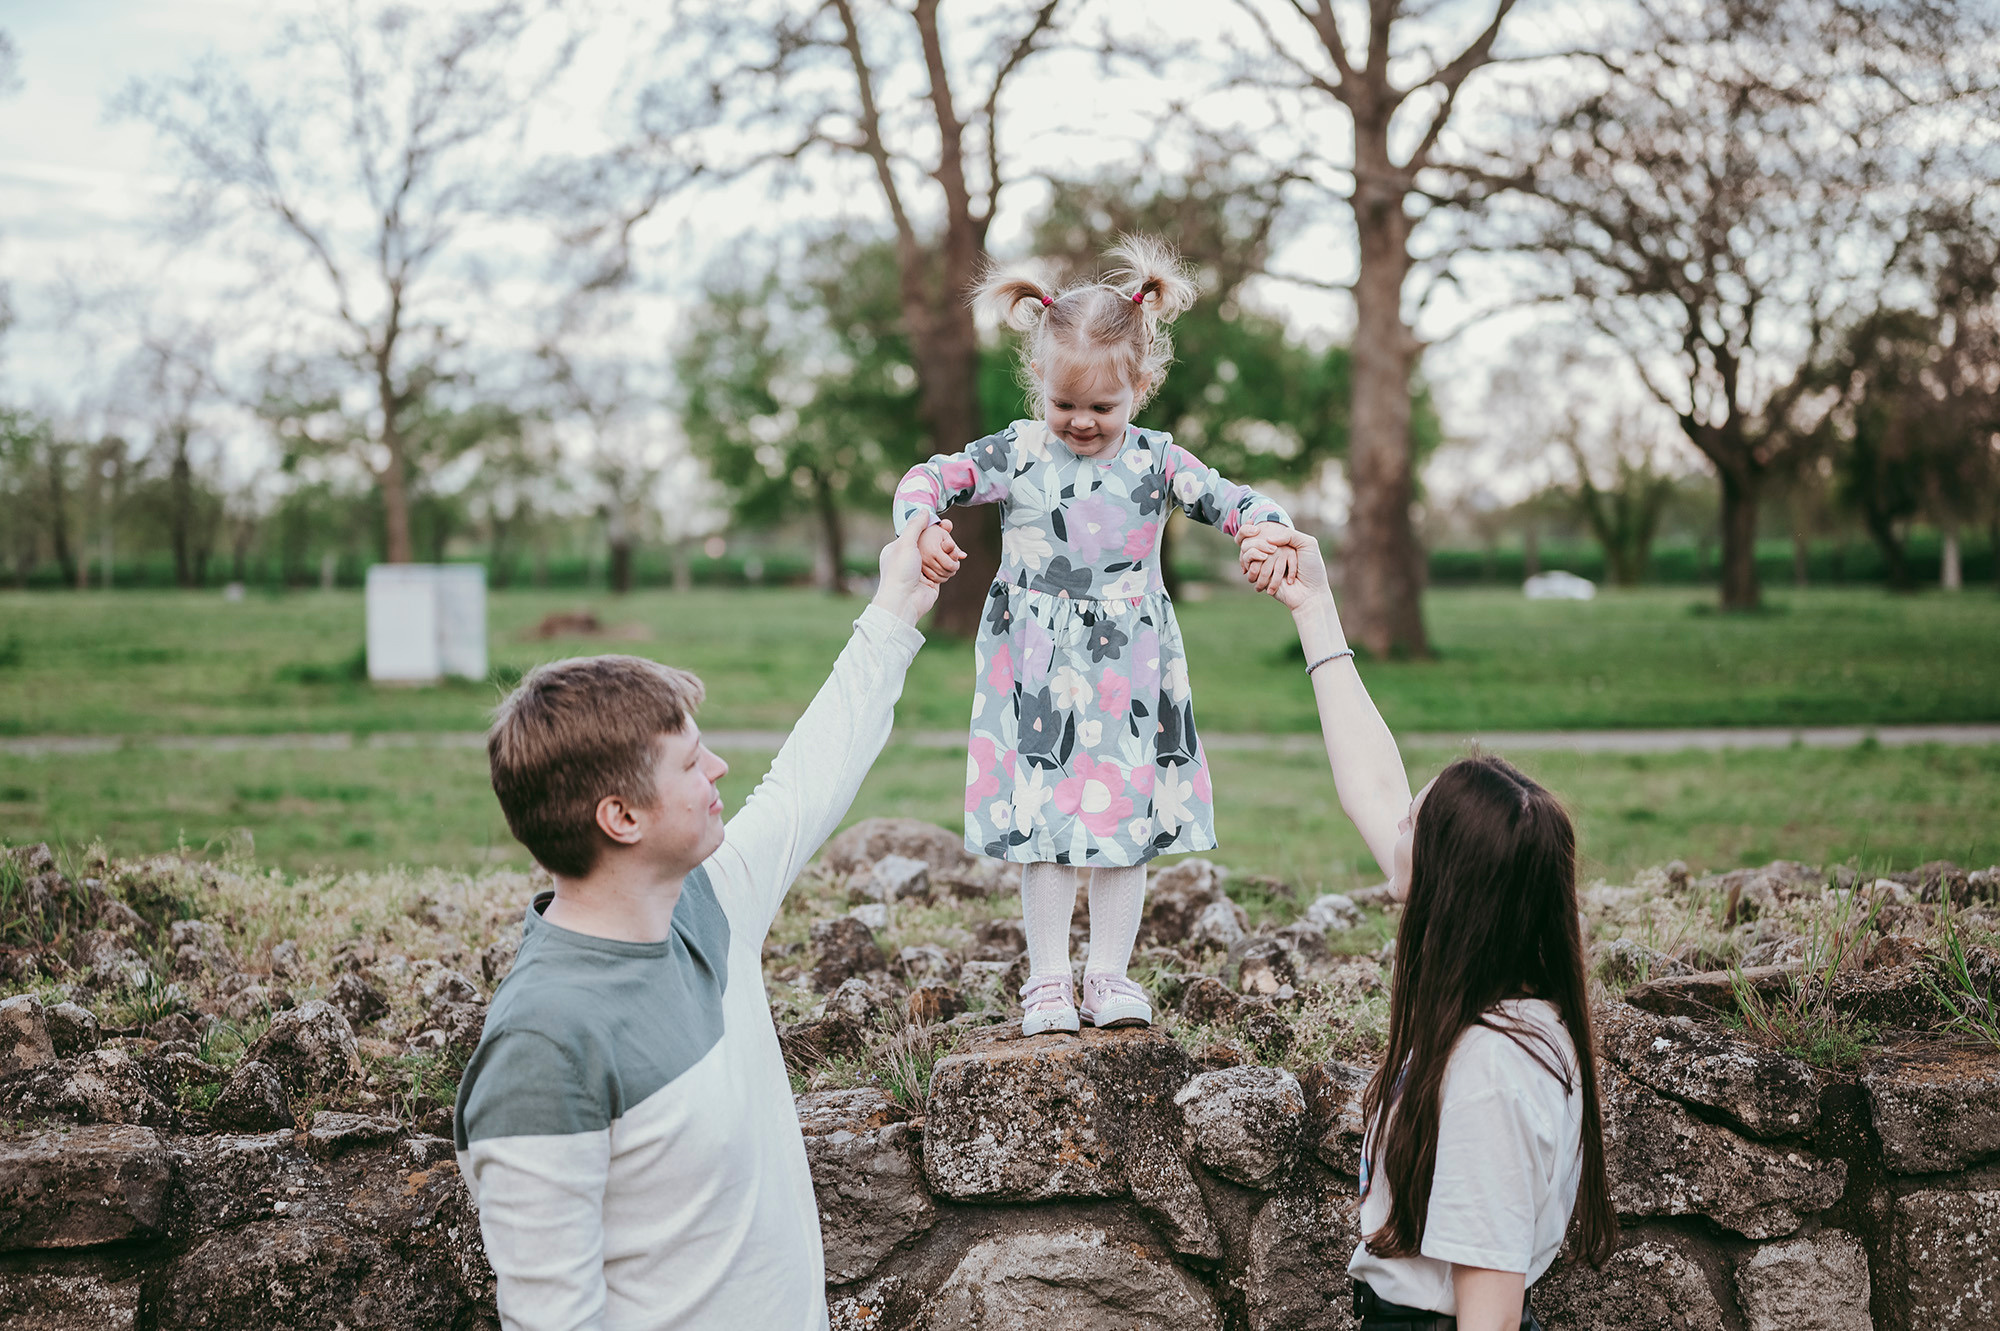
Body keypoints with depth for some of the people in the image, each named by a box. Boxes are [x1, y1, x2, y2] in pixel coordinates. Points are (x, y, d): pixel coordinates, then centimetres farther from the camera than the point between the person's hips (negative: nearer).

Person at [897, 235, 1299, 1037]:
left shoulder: (1155, 462, 1)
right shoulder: (1015, 456, -2)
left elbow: (1233, 502, 0)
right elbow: (929, 479, -2)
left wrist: (1269, 533, -21)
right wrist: (923, 528, -23)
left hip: (1129, 678, 1)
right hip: (1038, 676, -1)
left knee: (1127, 826, 6)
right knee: (1044, 826, 1)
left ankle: (1110, 973, 18)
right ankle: (1048, 978, 13)